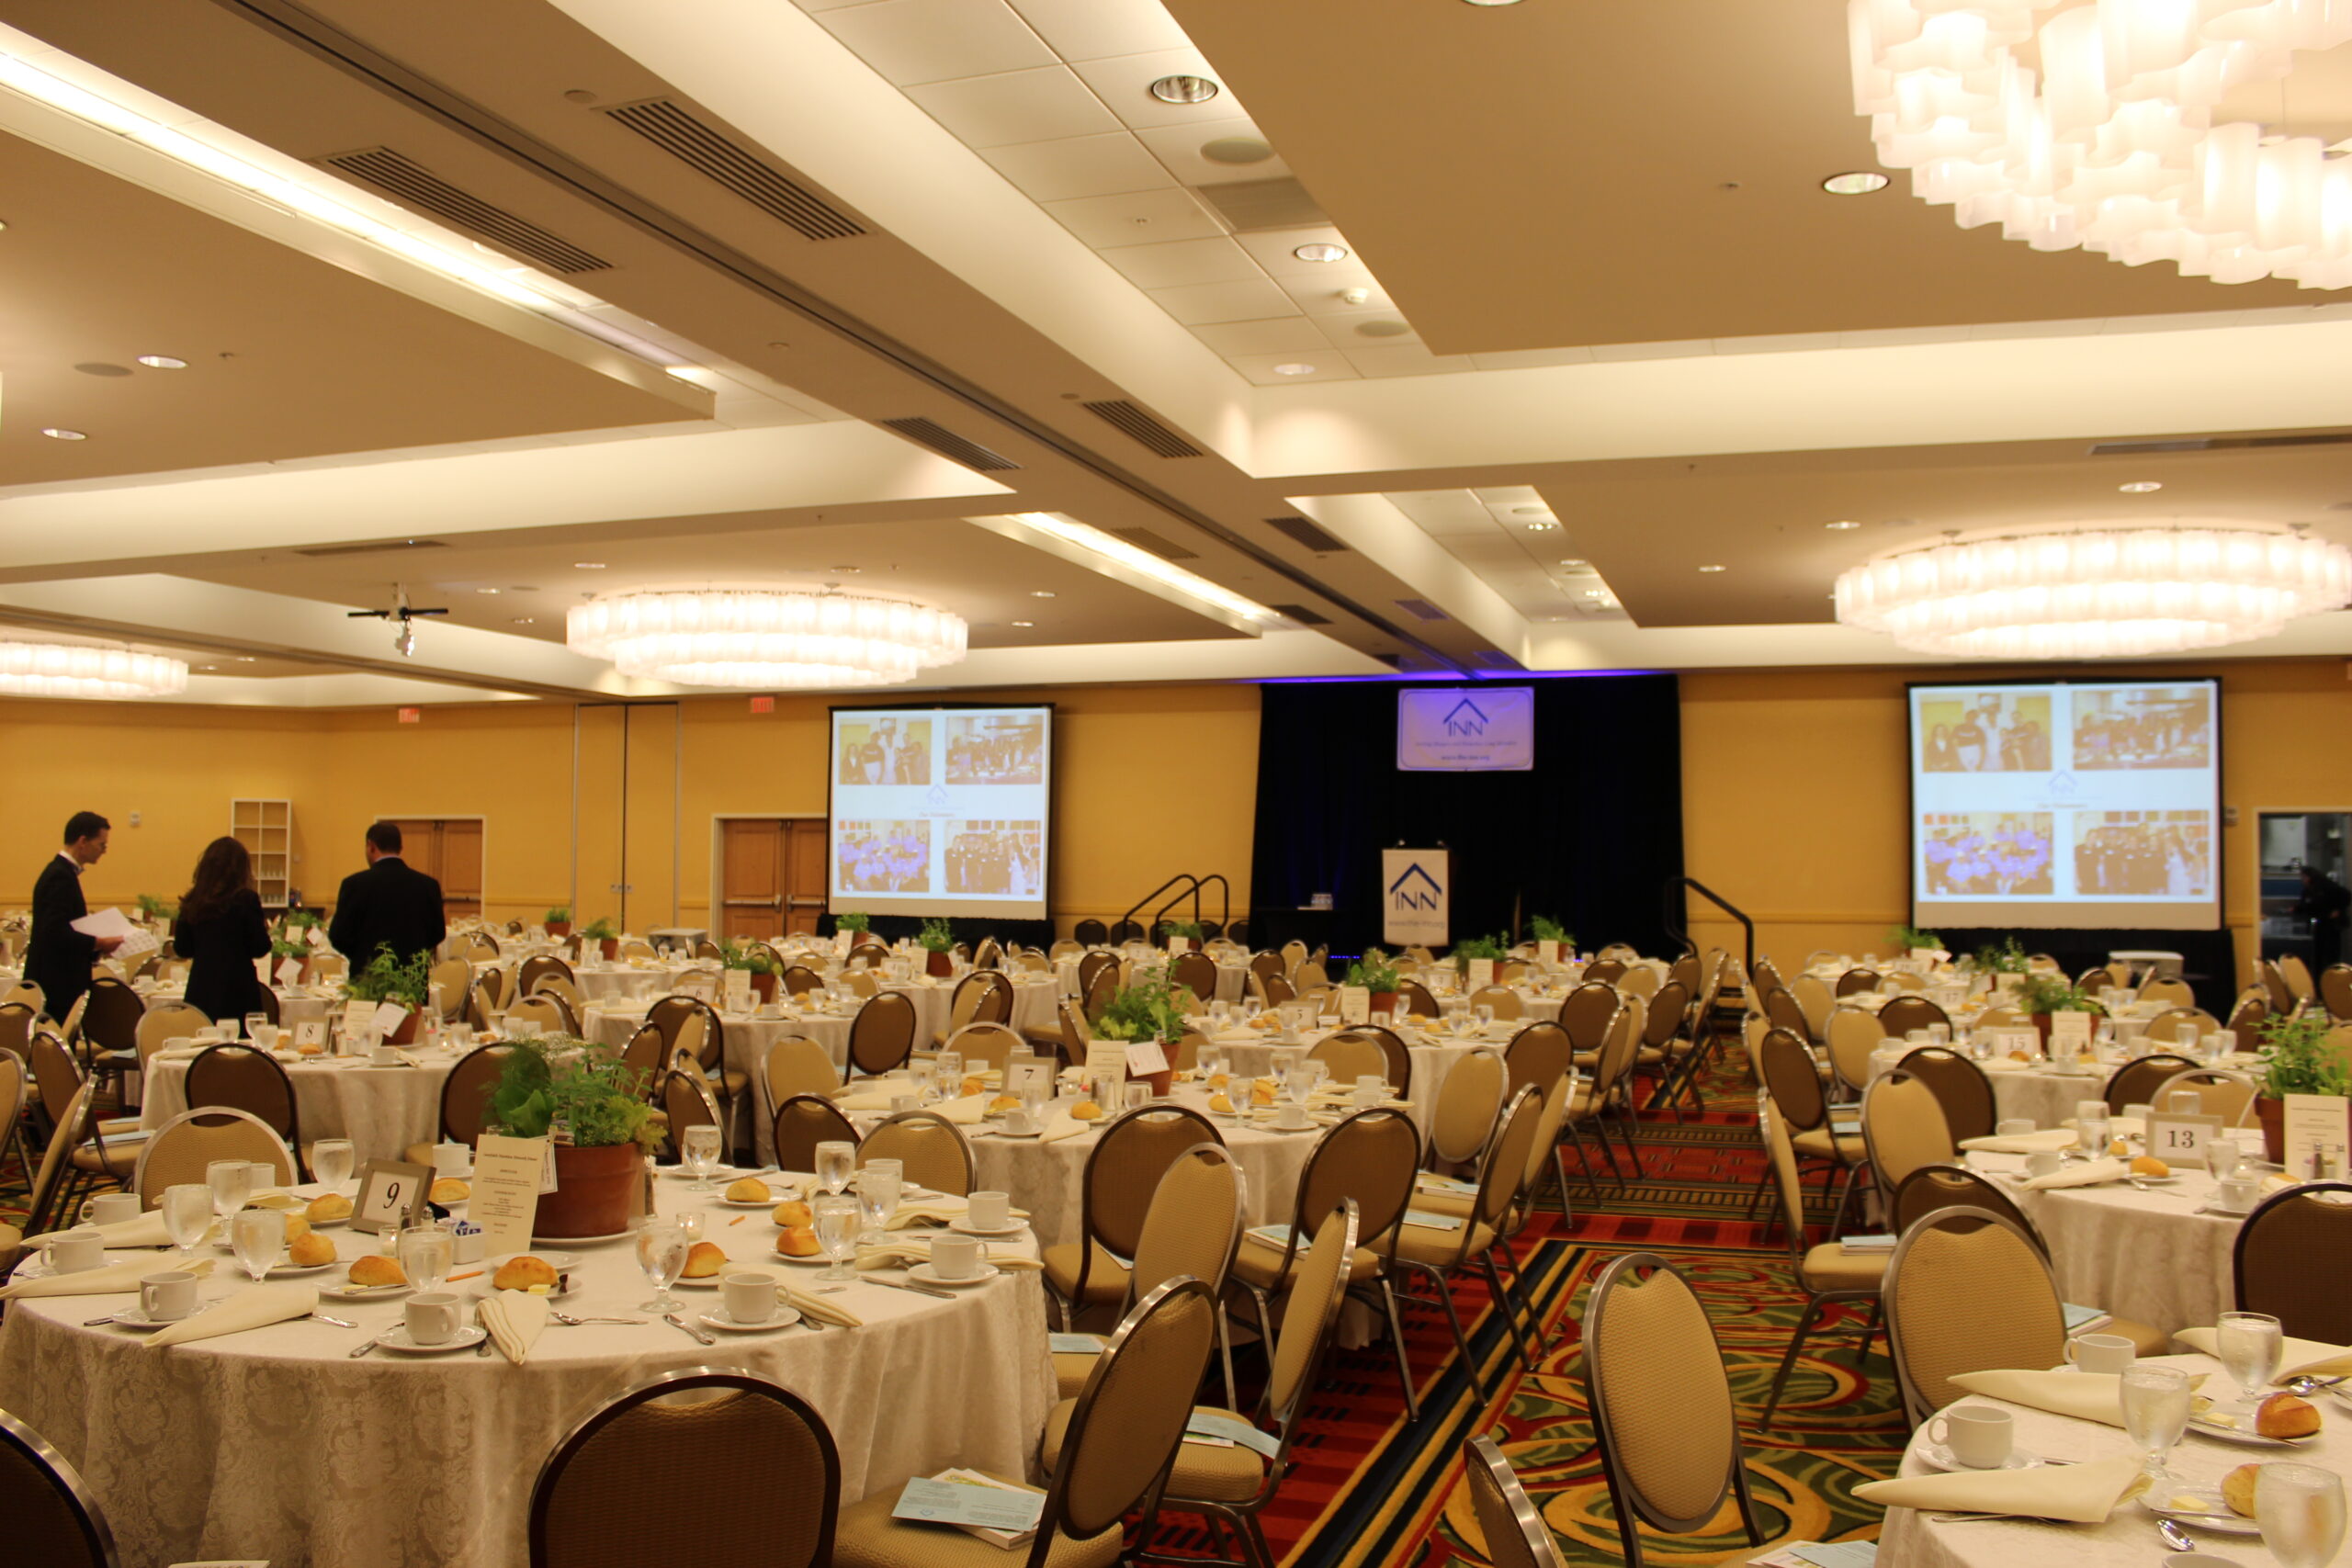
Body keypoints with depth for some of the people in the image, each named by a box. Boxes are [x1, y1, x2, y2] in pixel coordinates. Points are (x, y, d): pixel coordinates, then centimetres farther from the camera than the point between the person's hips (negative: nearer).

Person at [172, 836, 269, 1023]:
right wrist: (264, 928, 11)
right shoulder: (246, 899, -10)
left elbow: (183, 950, 9)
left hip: (200, 991, 4)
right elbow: (260, 949, -7)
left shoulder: (192, 901, 3)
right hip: (237, 989, -4)